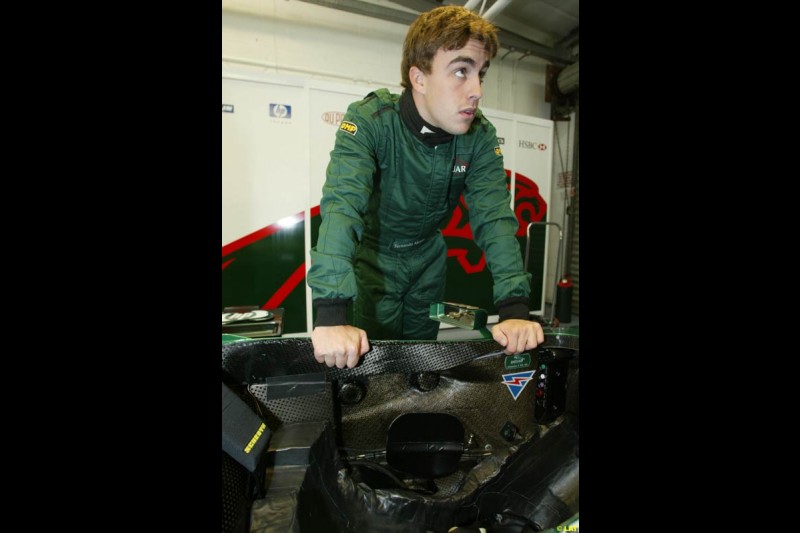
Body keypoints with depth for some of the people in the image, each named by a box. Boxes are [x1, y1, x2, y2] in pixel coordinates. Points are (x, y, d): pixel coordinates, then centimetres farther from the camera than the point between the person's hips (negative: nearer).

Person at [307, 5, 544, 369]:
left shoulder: (480, 136, -15)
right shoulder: (369, 121, -27)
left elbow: (494, 216, -20)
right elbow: (341, 205, -38)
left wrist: (513, 308, -33)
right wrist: (331, 314, -48)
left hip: (428, 256, 4)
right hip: (373, 254, -3)